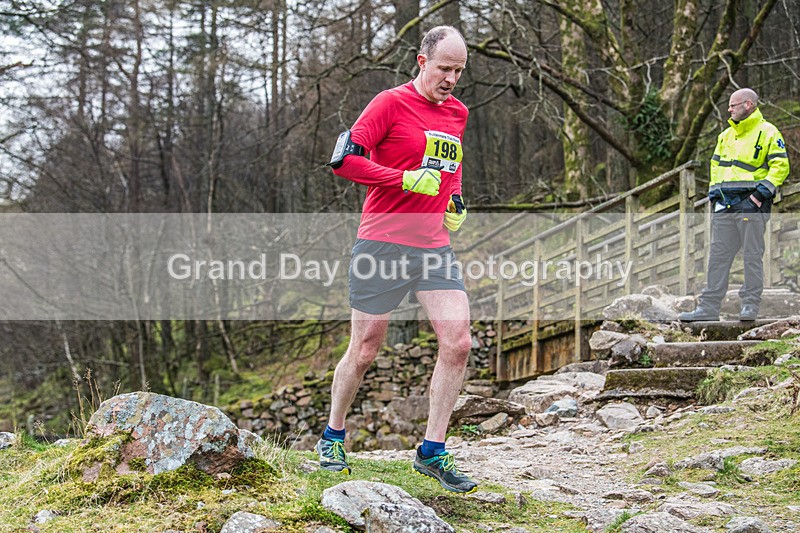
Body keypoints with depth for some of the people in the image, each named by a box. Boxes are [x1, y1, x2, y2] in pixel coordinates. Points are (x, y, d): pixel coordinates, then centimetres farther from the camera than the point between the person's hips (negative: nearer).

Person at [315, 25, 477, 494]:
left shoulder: (458, 113, 14)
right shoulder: (391, 104, -7)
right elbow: (343, 160, -14)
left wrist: (456, 201, 14)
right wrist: (407, 179, -18)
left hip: (435, 246, 6)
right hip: (383, 242, -6)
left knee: (458, 343, -7)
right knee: (365, 351, 2)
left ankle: (433, 452, 3)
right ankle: (333, 437, 25)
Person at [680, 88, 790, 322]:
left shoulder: (767, 133, -4)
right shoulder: (726, 135, 18)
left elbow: (780, 166, -9)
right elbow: (715, 164, 25)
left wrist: (762, 192, -17)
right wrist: (714, 192, 12)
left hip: (751, 203, -7)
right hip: (725, 206, 7)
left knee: (752, 256, 0)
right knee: (718, 255, 5)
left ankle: (750, 305, 7)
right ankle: (708, 307, 7)